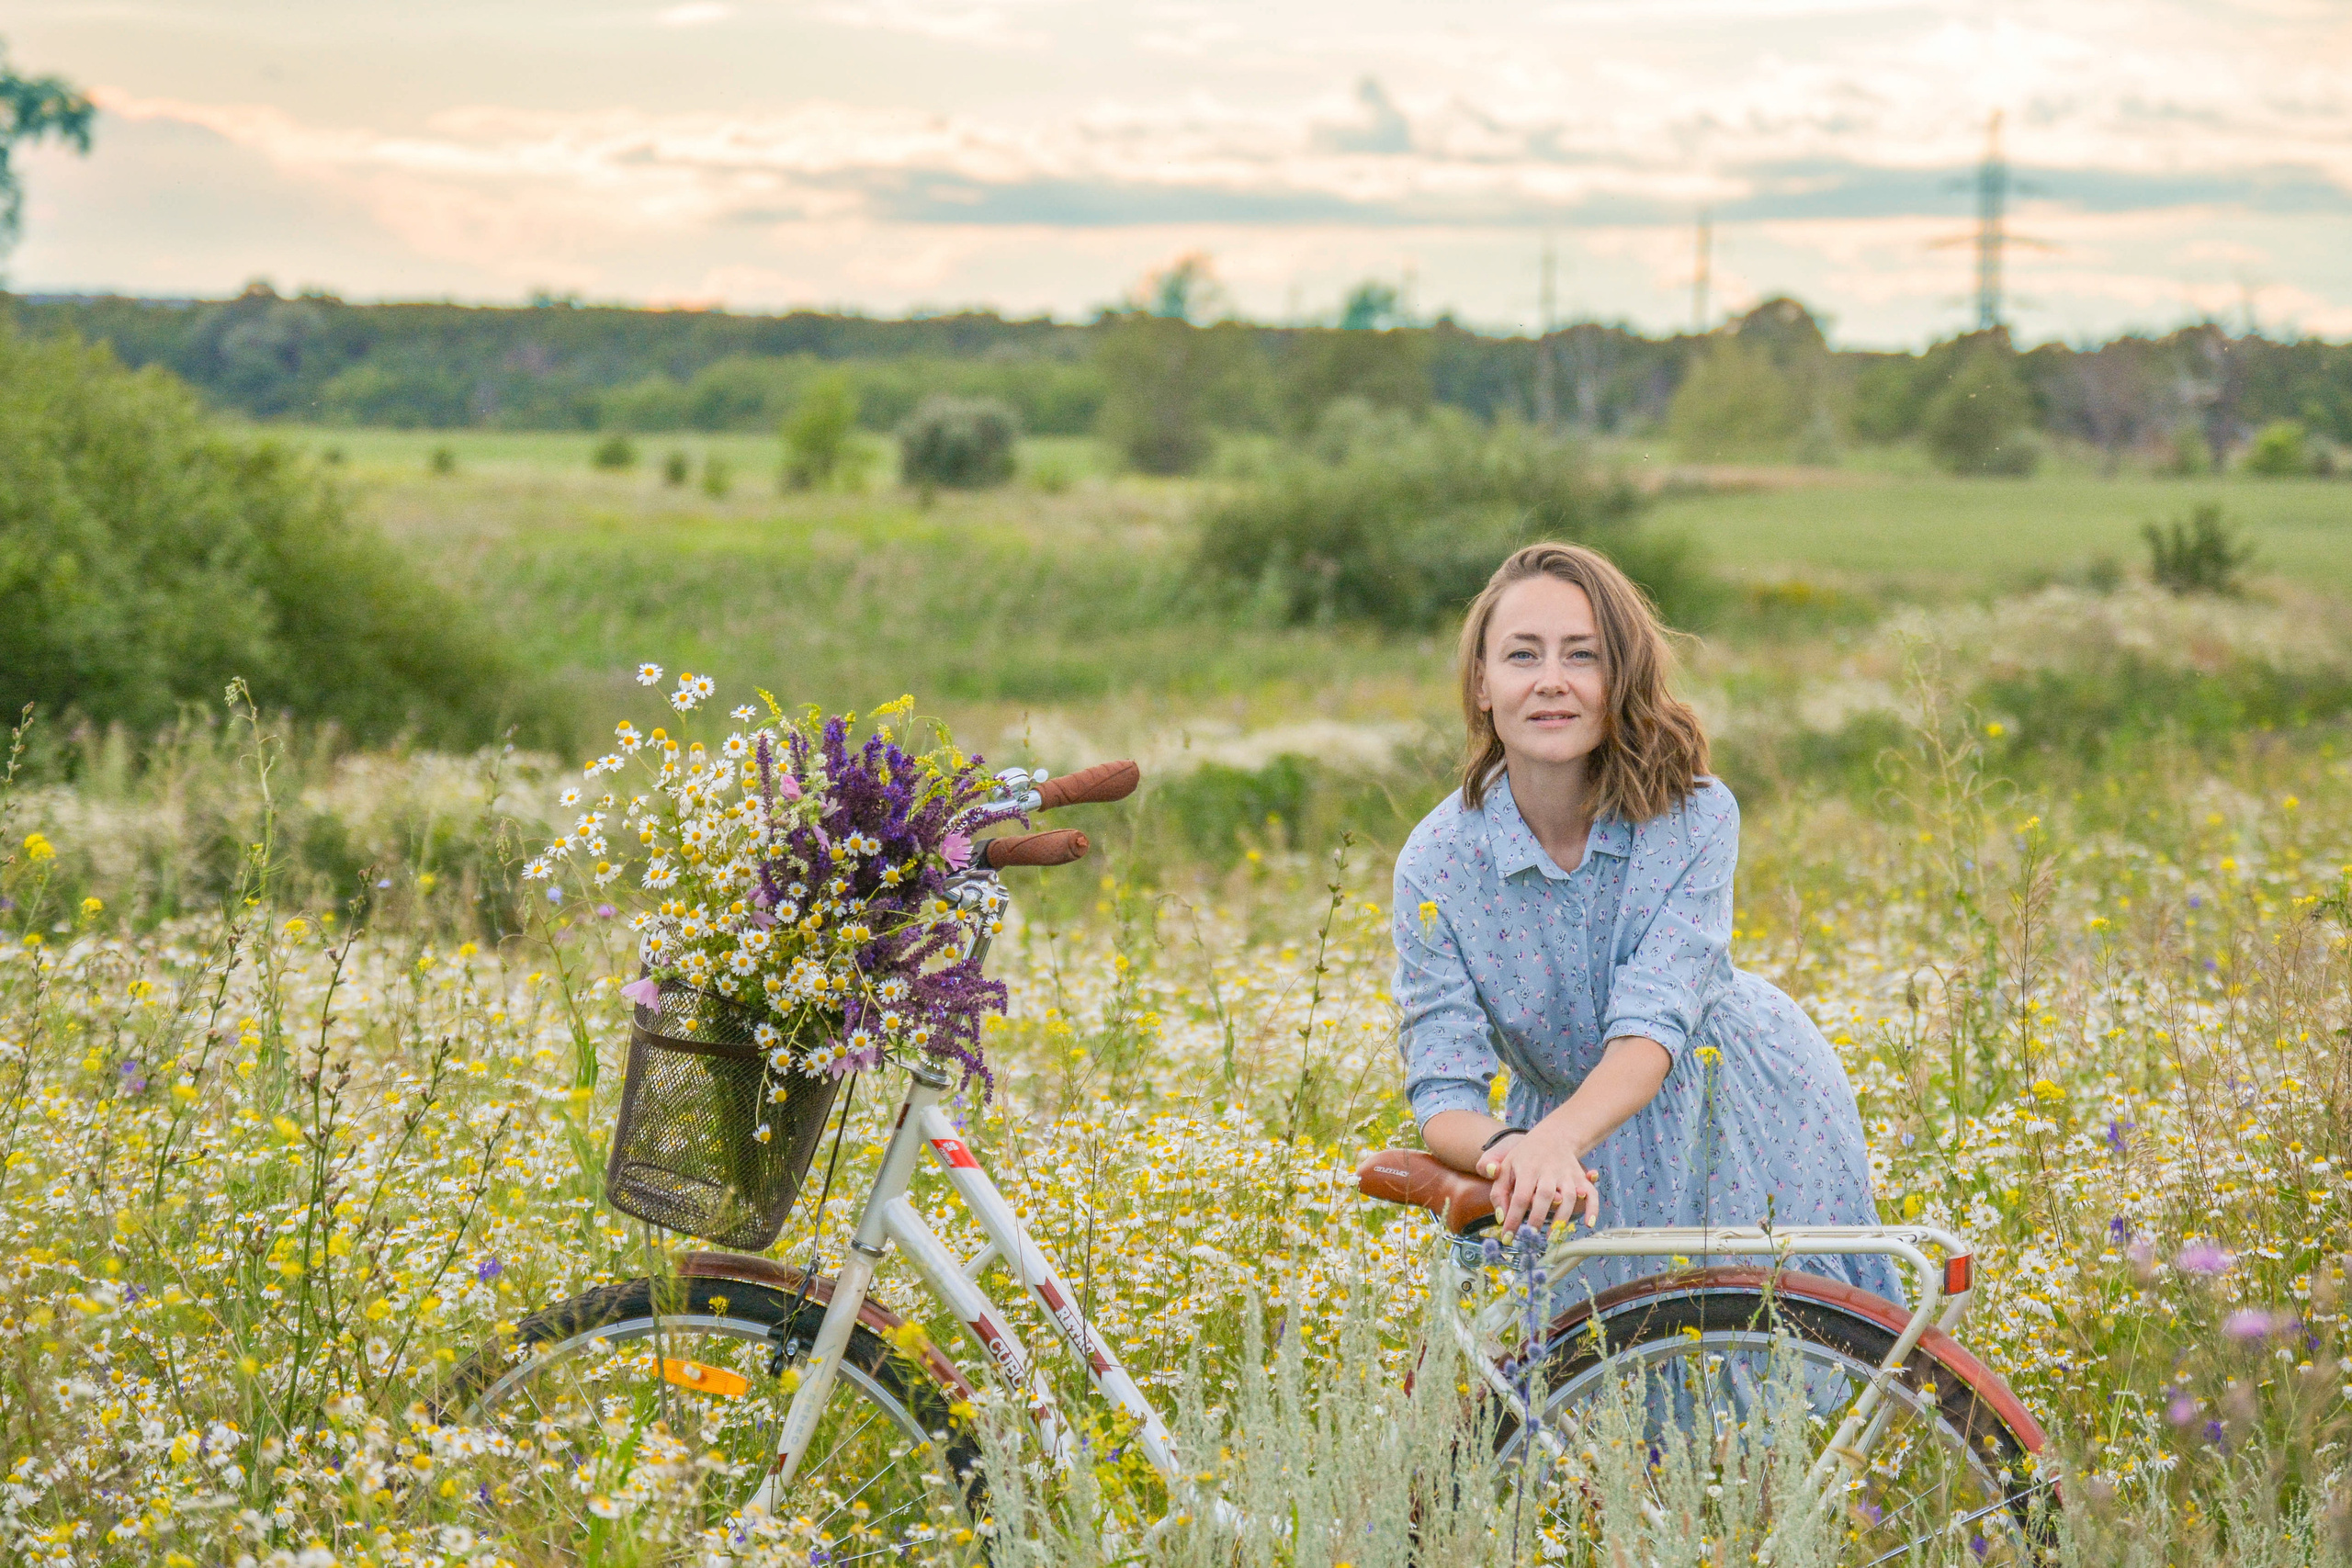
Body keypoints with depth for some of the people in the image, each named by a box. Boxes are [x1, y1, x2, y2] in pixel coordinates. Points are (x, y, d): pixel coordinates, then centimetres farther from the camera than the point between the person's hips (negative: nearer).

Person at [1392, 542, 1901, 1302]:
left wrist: (1556, 1137, -53)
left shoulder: (1696, 818, -23)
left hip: (1748, 1118, -1)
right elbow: (1443, 1094, -23)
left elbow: (1651, 1031, -33)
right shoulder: (1437, 863, -20)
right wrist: (1506, 1149, -47)